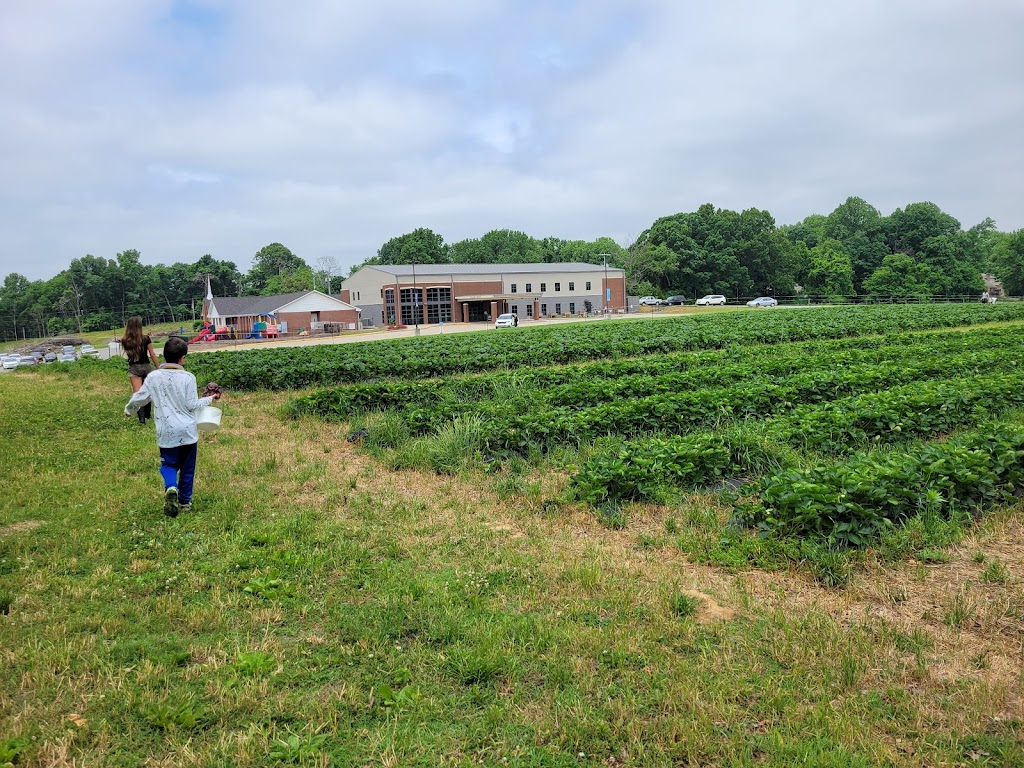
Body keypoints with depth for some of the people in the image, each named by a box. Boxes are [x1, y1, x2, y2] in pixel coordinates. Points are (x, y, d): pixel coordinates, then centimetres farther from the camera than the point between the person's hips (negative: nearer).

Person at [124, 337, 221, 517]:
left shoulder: (153, 377, -3)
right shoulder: (188, 377, -10)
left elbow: (139, 398, 6)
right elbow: (192, 405, -8)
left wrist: (129, 410, 26)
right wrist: (210, 399, 8)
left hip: (166, 433, 1)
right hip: (187, 431, -1)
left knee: (169, 465, 13)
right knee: (187, 468, 13)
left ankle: (171, 488, -17)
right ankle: (184, 502, 21)